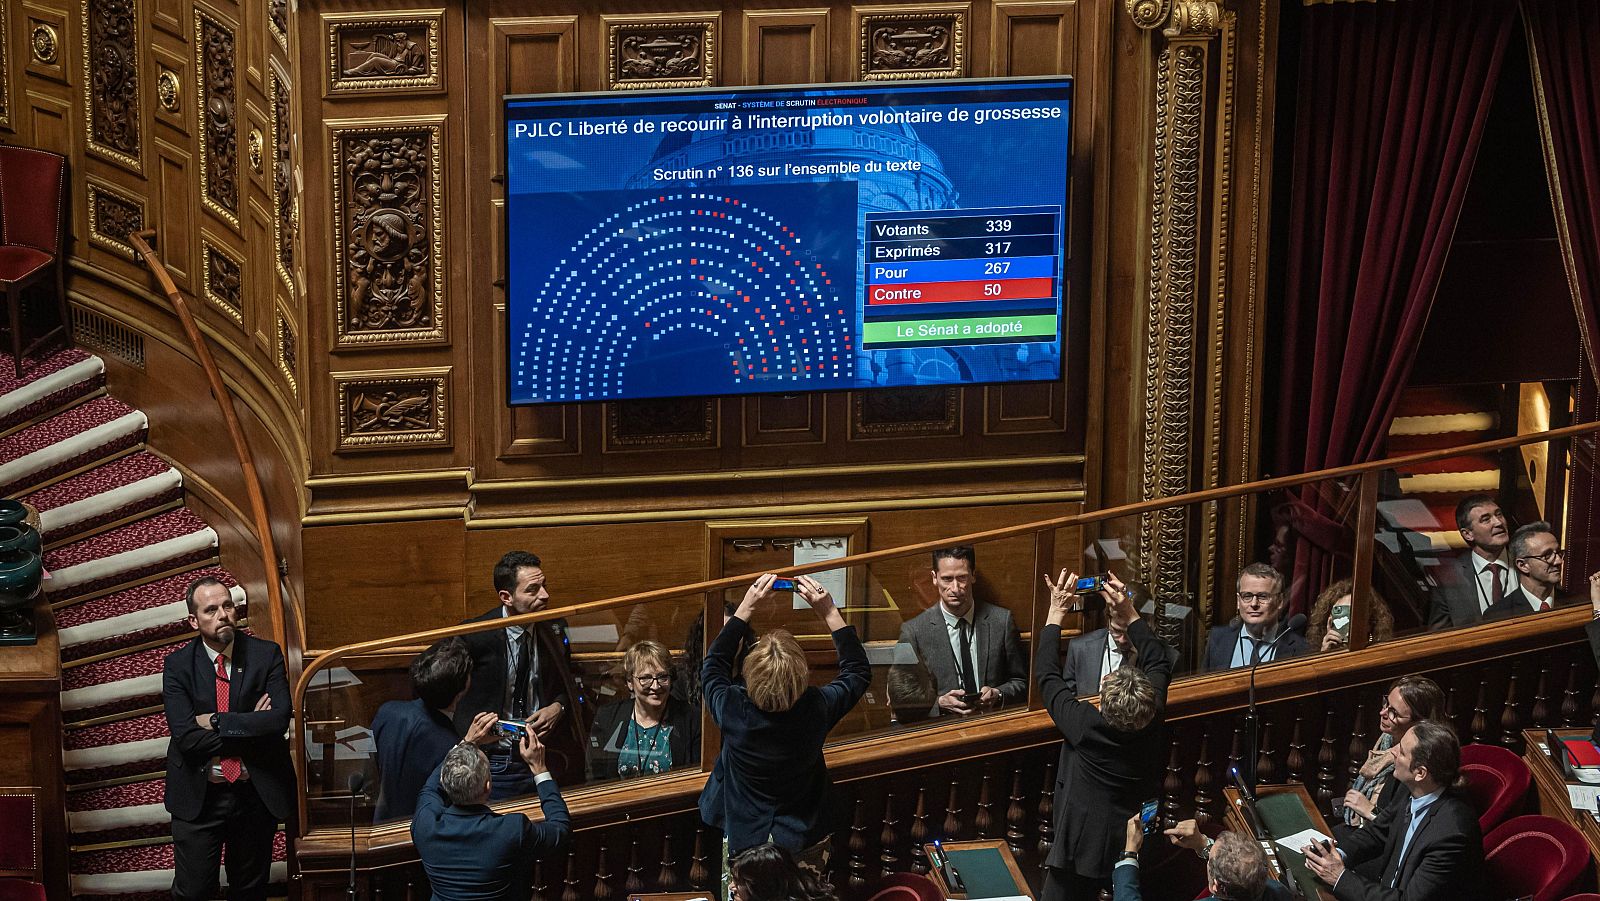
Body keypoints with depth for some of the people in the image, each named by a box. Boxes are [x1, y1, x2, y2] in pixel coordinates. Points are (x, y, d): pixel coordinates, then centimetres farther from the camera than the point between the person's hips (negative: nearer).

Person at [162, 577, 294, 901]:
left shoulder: (266, 655, -3)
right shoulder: (178, 665, -5)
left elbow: (279, 720, -16)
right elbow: (187, 737, -15)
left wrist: (217, 721, -17)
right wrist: (250, 726, -13)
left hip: (258, 793, 1)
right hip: (199, 798, -1)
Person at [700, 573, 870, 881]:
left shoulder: (734, 711, -24)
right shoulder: (817, 709, -23)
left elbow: (713, 664, 0)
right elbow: (859, 671, 0)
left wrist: (747, 607, 0)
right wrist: (829, 612, -3)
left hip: (742, 843, -1)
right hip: (803, 845, 1)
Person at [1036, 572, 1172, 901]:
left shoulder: (1085, 726, -24)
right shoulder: (1152, 722, -14)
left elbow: (1046, 675, -10)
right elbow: (1159, 665, 6)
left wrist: (1056, 614, -2)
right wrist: (1130, 615, 5)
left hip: (1081, 850, -4)